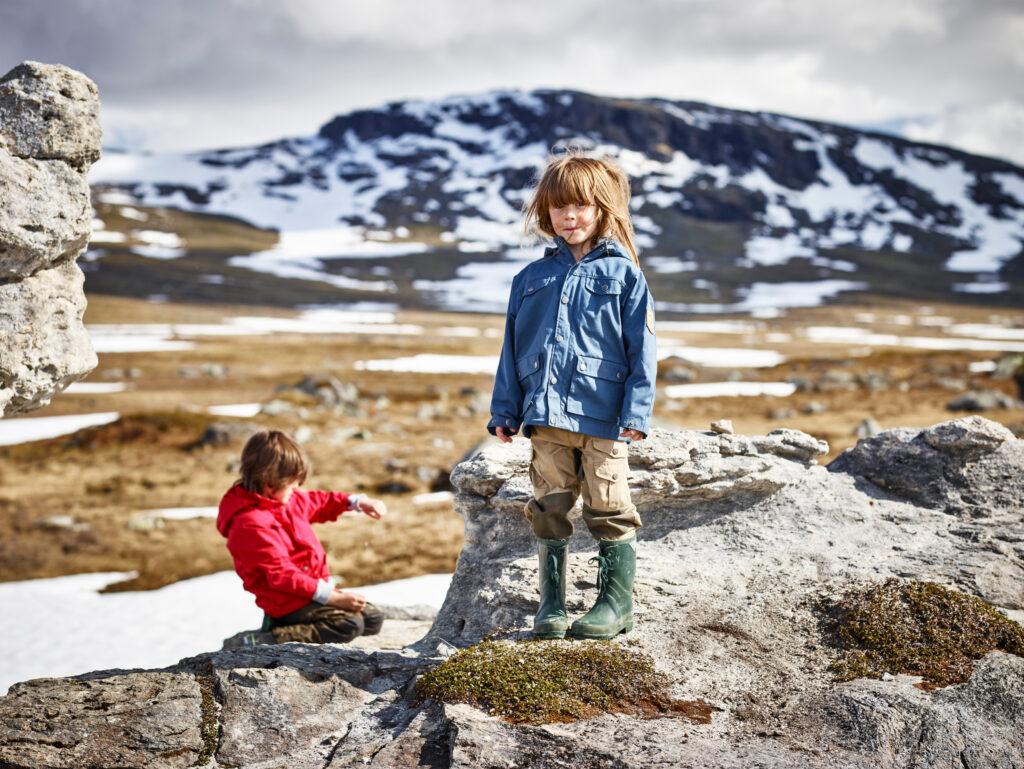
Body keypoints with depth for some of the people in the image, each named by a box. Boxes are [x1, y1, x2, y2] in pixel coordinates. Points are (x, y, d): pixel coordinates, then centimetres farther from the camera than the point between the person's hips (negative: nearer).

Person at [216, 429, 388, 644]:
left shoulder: (284, 498, 5)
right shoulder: (253, 525, -25)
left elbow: (315, 503, 26)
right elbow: (282, 576, -27)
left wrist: (355, 502, 12)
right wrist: (332, 597, -29)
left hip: (314, 588, 11)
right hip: (288, 603, -10)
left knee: (373, 619, 11)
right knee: (350, 625, -26)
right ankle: (273, 639, -21)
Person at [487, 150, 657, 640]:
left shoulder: (623, 274, 3)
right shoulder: (532, 278, 12)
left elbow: (642, 349, -1)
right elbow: (512, 349, 14)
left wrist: (637, 411, -9)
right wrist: (504, 411, 9)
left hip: (603, 417, -3)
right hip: (546, 416, 3)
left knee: (609, 510, 3)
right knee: (548, 510, 7)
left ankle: (617, 603, 13)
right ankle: (551, 604, 17)